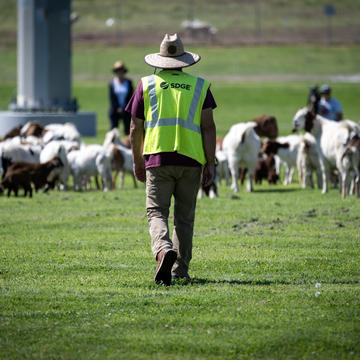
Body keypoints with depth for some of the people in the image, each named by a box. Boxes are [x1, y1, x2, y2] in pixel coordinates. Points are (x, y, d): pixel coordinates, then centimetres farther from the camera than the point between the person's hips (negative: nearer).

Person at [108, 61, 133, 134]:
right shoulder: (112, 83, 2)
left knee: (127, 130, -4)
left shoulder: (129, 82, 4)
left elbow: (130, 97, 2)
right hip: (115, 111, 0)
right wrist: (117, 108, -7)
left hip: (126, 111, 0)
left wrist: (123, 109, -7)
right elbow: (111, 98, 0)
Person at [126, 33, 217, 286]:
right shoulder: (199, 86, 8)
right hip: (191, 160, 1)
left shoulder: (147, 85, 8)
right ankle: (180, 270, 16)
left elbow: (136, 128, 8)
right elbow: (208, 126, 1)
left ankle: (164, 249, -32)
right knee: (185, 217, 12)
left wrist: (138, 162, 19)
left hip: (157, 159, -1)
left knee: (157, 213, -3)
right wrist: (210, 163, 4)